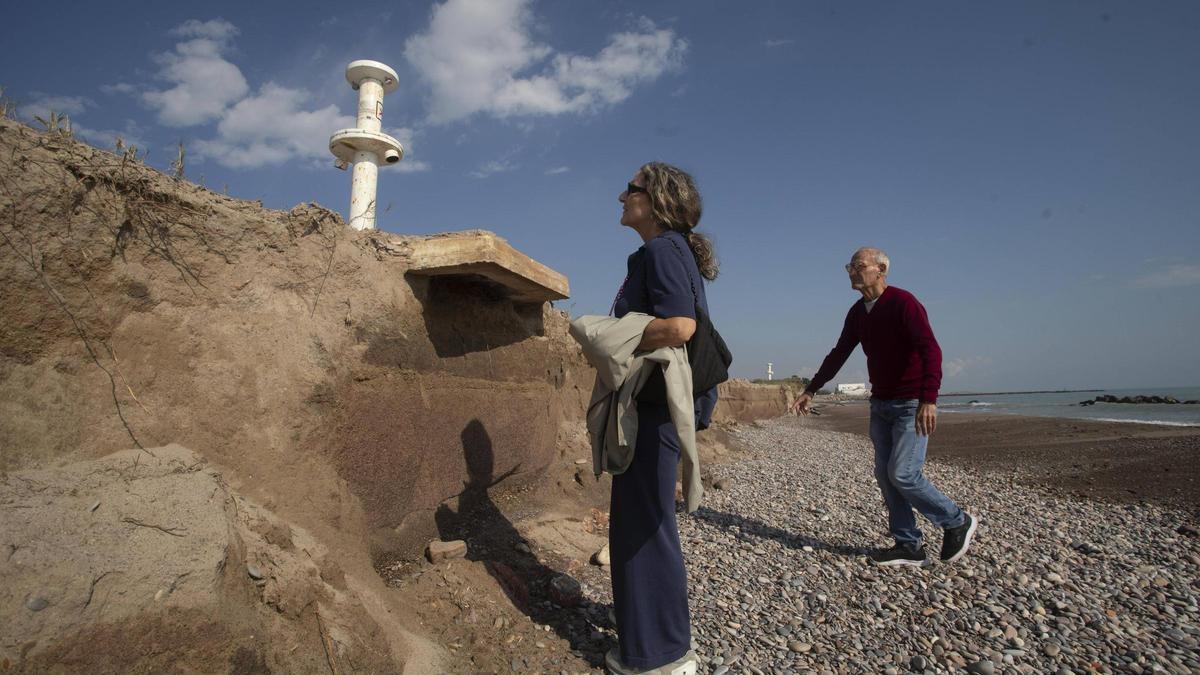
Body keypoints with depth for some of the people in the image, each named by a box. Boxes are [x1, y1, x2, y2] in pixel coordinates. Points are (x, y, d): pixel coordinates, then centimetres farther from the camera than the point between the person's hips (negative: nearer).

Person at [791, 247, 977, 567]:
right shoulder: (858, 313, 8)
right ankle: (909, 547, 13)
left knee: (903, 474, -11)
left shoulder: (903, 303, -16)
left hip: (912, 405, -7)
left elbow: (931, 350, -27)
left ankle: (957, 522, 14)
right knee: (885, 475, 4)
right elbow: (838, 355, 17)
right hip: (880, 404, 8)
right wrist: (810, 390, 18)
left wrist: (929, 399, -39)